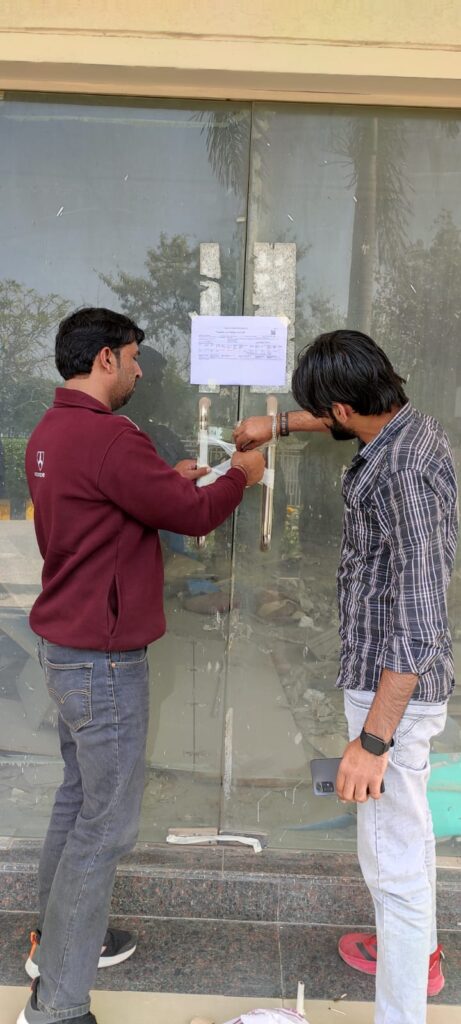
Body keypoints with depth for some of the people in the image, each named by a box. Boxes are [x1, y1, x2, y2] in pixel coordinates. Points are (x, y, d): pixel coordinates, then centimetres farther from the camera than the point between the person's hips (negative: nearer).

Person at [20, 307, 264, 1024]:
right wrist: (240, 475, 2)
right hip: (103, 657, -10)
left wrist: (170, 478, 16)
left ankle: (57, 938, 39)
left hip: (63, 644, 10)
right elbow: (194, 515, -16)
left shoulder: (50, 433, 9)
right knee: (108, 821, 1)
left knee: (80, 794, 23)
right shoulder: (108, 437, -23)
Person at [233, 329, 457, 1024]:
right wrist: (277, 424, 30)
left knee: (393, 857, 2)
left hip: (395, 687, -11)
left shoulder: (400, 473, -28)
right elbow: (346, 422, 27)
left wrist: (374, 738, -28)